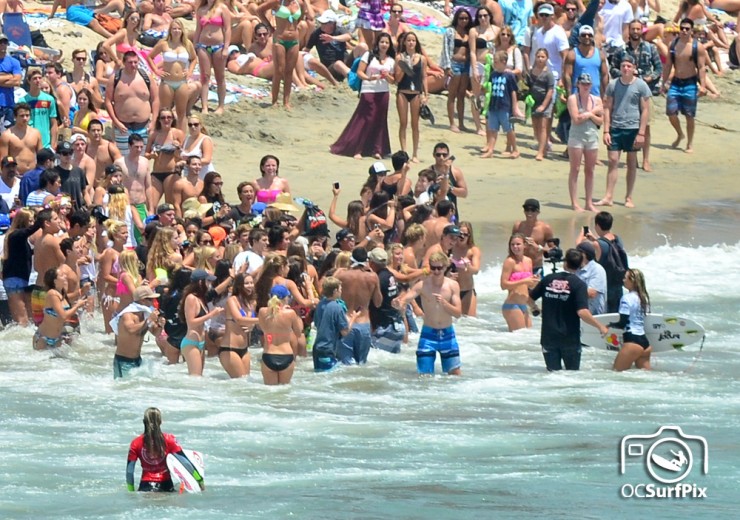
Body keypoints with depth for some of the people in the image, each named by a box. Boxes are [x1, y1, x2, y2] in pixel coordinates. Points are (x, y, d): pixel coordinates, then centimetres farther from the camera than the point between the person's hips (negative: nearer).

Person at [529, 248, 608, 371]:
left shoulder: (548, 279, 0)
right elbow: (582, 312, -22)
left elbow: (529, 298, 10)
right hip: (569, 338, -2)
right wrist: (600, 327, -12)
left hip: (548, 337, 2)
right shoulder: (578, 284, -12)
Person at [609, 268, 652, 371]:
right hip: (645, 341, 8)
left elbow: (623, 323, -14)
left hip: (632, 341, -8)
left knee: (617, 372, -3)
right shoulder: (644, 298, 14)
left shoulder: (627, 298, -11)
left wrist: (610, 325, 4)